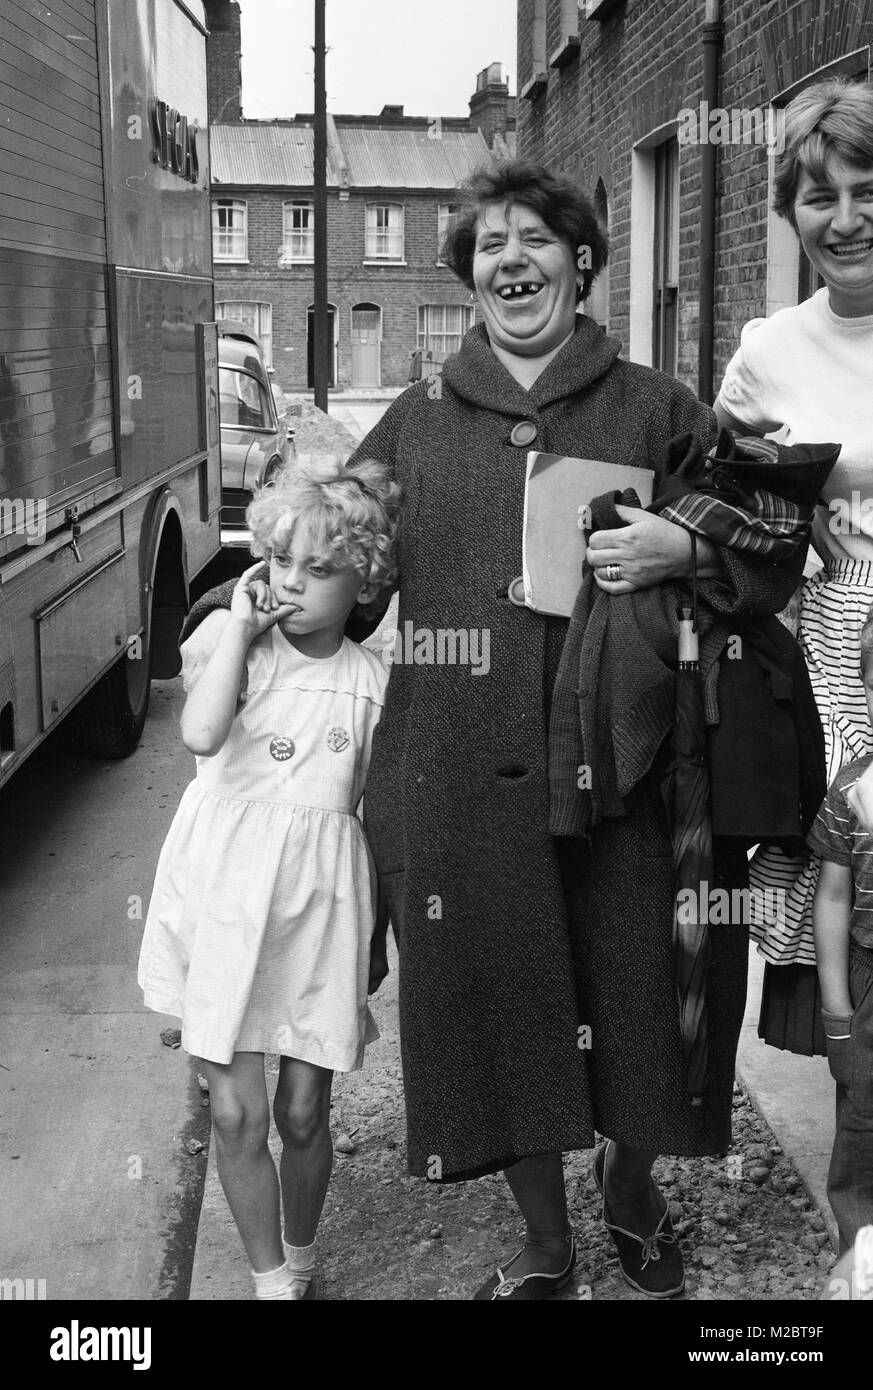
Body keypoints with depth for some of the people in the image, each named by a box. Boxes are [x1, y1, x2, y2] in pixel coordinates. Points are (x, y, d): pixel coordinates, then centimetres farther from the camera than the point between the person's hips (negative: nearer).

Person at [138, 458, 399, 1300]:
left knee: (304, 1113, 11)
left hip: (319, 911, 1)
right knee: (236, 1113, 3)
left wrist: (377, 938, 10)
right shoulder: (226, 637, -4)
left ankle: (300, 1265, 37)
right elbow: (201, 734, -24)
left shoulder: (369, 681, 0)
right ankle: (271, 1280, 23)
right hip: (224, 898, -1)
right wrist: (242, 626, -17)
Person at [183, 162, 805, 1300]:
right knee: (496, 1001, 9)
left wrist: (685, 551, -13)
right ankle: (543, 1244, 34)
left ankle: (633, 1192, 43)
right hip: (464, 777, 1)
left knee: (638, 988, 10)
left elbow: (776, 551, 5)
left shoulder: (653, 408, 6)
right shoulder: (417, 423, 11)